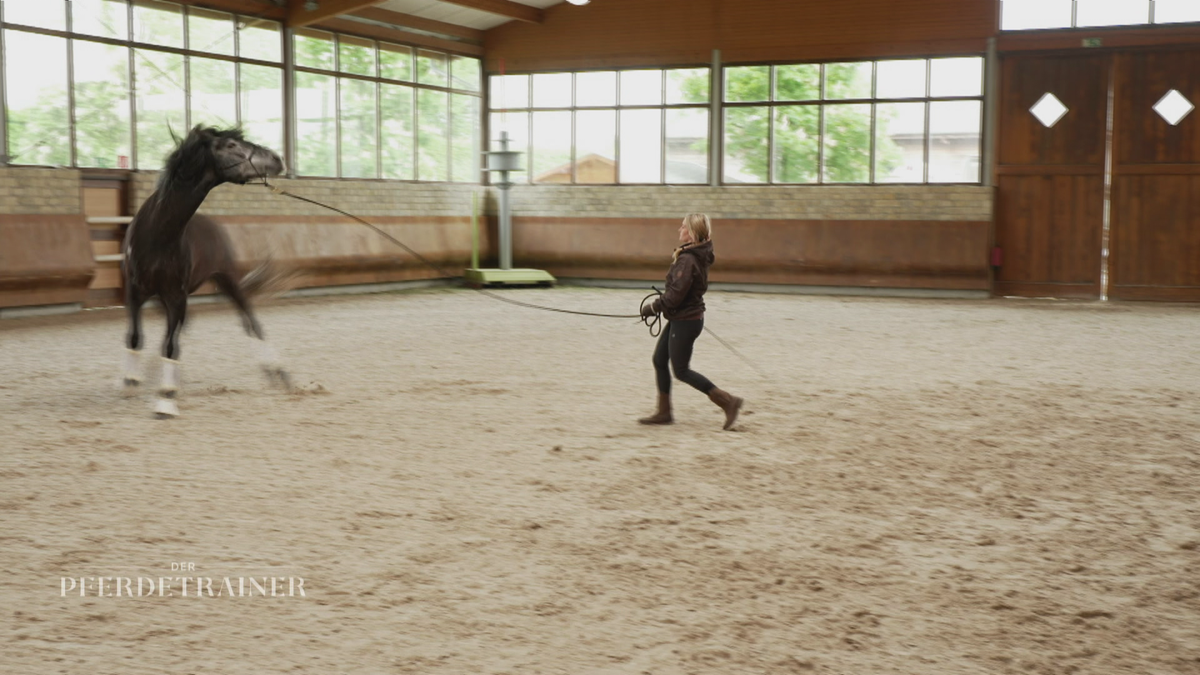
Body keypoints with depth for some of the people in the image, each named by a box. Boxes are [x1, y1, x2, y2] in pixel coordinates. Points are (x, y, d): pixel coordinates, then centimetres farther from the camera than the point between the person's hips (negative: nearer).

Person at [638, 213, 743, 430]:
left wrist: (653, 307, -13)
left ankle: (727, 401, 3)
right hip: (680, 319, 10)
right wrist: (658, 304, 12)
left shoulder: (688, 260, -23)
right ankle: (664, 412, 21)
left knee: (681, 371, 0)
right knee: (659, 361, 14)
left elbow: (675, 294, -26)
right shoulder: (697, 255, 7)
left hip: (685, 321, -10)